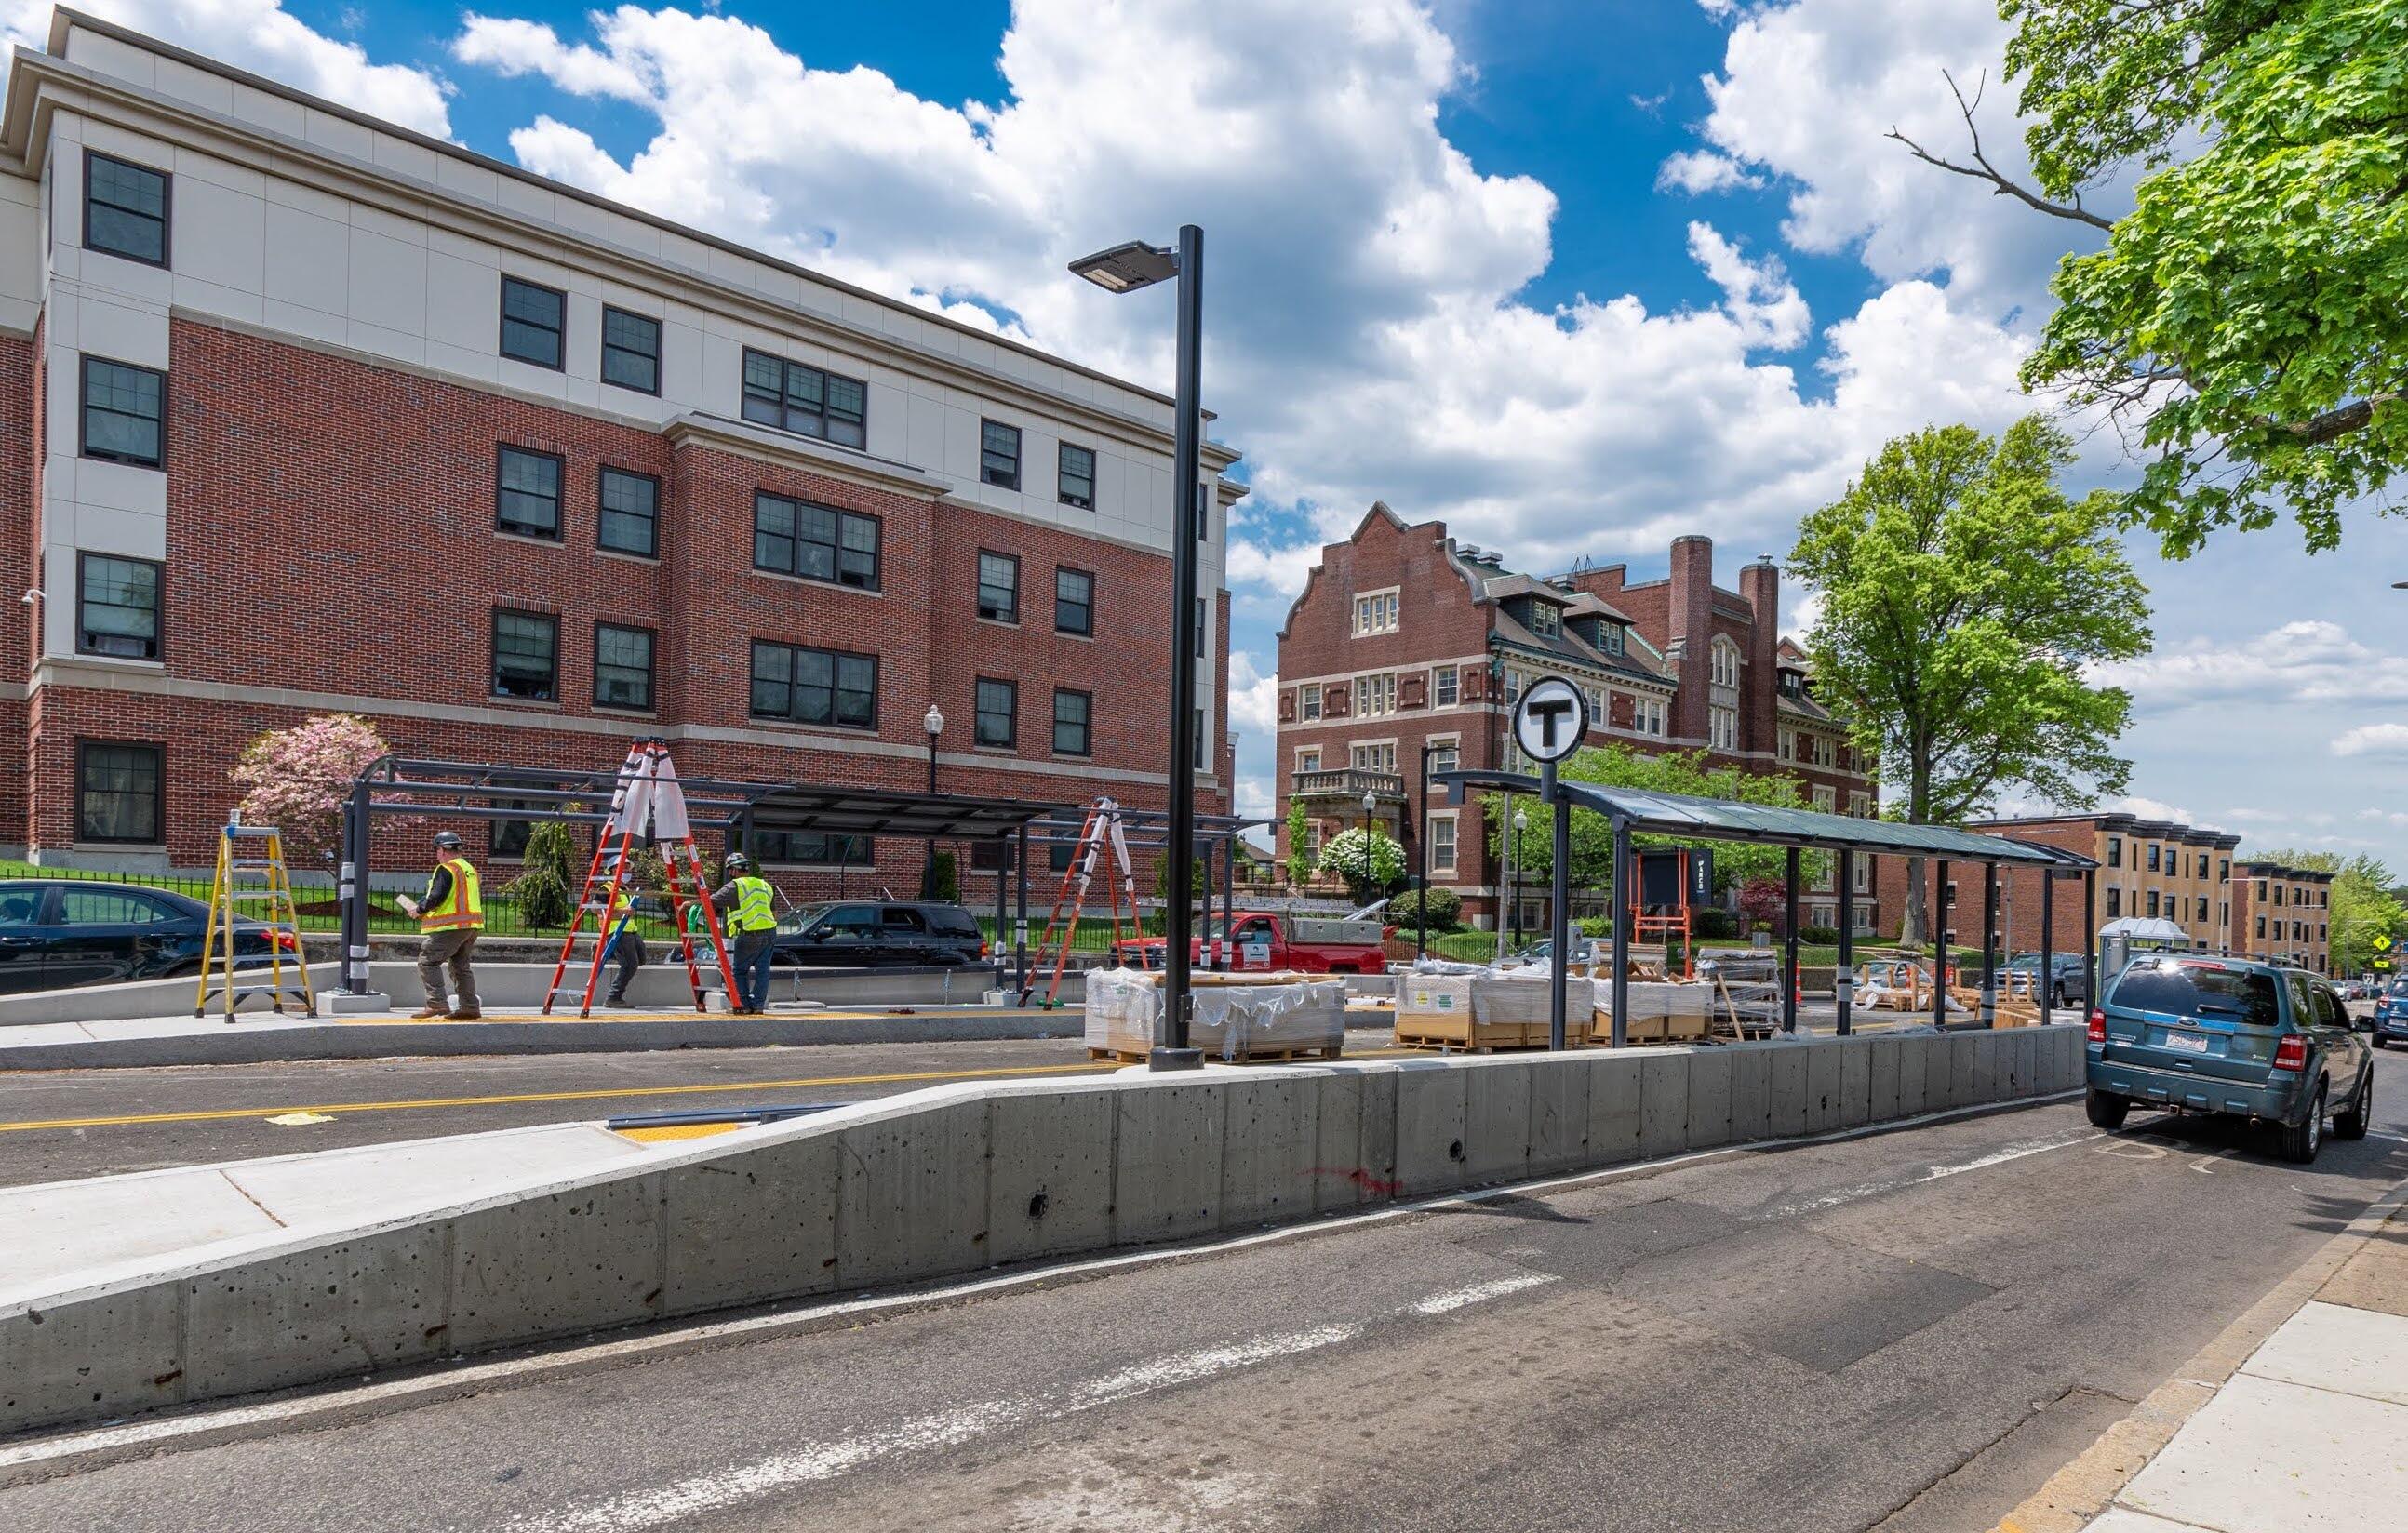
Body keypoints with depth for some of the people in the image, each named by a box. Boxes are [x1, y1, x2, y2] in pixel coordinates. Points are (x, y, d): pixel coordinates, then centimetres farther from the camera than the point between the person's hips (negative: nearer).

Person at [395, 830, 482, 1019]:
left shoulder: (445, 870, -9)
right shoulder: (471, 870, 18)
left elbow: (436, 897, -18)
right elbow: (479, 899, 21)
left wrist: (419, 909, -3)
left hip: (450, 926, -9)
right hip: (471, 926, 9)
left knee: (427, 961, -4)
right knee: (460, 965, 16)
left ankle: (437, 1003, -13)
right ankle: (469, 1008, 14)